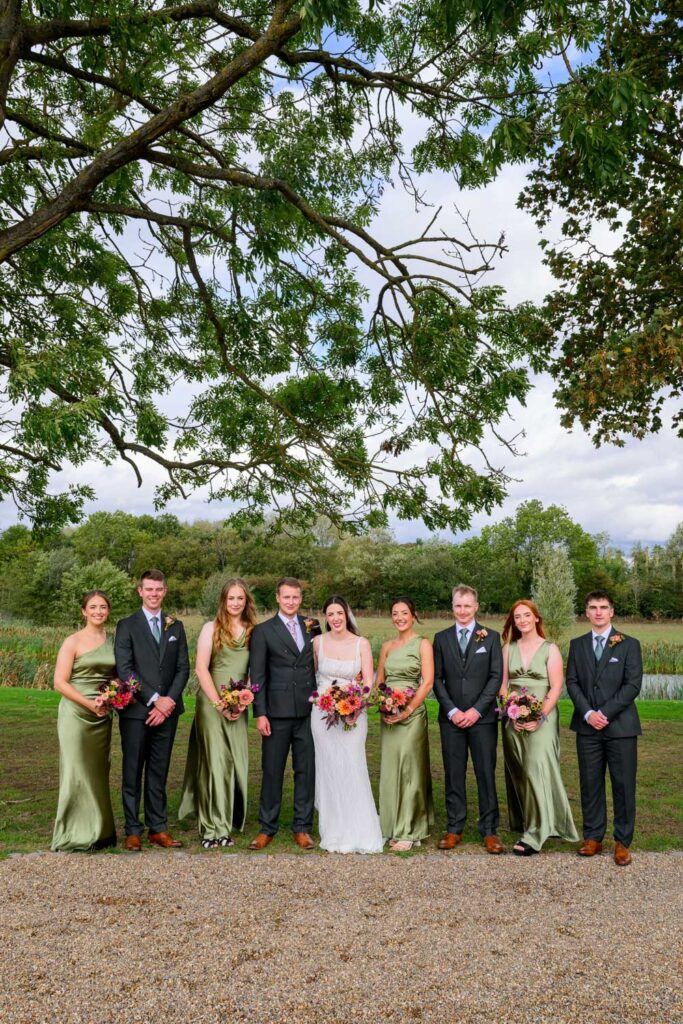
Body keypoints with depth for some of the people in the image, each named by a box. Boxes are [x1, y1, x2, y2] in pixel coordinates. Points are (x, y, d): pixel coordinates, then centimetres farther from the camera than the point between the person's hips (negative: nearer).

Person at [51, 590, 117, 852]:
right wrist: (90, 704, -18)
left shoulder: (113, 642, 8)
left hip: (102, 717, 5)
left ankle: (98, 831, 22)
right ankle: (76, 834, 12)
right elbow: (59, 682, -10)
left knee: (98, 773, 11)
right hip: (76, 714, -4)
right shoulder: (73, 642, -6)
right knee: (77, 773, 0)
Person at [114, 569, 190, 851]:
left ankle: (158, 828, 17)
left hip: (167, 710, 3)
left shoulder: (176, 626, 11)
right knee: (133, 773, 4)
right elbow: (124, 669, -9)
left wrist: (170, 700, -8)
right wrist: (154, 699, -14)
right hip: (136, 711, -3)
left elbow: (183, 668, 7)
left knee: (159, 772, 10)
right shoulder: (127, 625, 0)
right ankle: (133, 831, 13)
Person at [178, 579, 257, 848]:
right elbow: (201, 669, -5)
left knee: (235, 762, 3)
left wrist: (245, 700, -7)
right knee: (213, 761, -2)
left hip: (239, 706, 3)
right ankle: (211, 828, 8)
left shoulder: (252, 631, 6)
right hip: (211, 703, -3)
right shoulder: (211, 628, -1)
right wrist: (220, 703, -10)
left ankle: (226, 824, 17)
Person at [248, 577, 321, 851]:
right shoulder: (263, 630, 1)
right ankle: (267, 827, 20)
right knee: (272, 771, 6)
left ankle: (303, 827, 20)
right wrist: (260, 713, -7)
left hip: (309, 711, 2)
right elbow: (258, 675, -2)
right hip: (278, 711, -2)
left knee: (306, 770, 8)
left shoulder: (312, 627, 9)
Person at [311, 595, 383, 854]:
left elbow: (368, 682, -6)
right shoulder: (318, 642, 0)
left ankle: (357, 832, 8)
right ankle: (334, 833, 16)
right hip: (323, 713, 1)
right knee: (329, 771, 5)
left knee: (352, 770, -5)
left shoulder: (362, 643, -3)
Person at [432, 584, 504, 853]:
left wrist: (476, 710, -10)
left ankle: (489, 830, 12)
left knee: (486, 773, 2)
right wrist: (452, 710, -6)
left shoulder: (491, 637, 4)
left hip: (482, 717, -1)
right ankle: (454, 829, 15)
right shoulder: (441, 638, 8)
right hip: (451, 718, 2)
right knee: (453, 774, 6)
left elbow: (496, 676, -2)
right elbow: (437, 678, 5)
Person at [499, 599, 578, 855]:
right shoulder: (508, 648, 8)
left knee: (537, 770, -12)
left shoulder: (550, 649, -1)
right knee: (517, 772, 10)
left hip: (542, 718, -4)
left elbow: (556, 688, -6)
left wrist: (540, 717, -16)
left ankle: (535, 833, -10)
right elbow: (502, 684, 7)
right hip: (513, 719, 4)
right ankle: (522, 821, 24)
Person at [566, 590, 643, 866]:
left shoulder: (629, 644, 1)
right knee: (590, 783, 7)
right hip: (587, 726, 3)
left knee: (623, 784, 2)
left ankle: (622, 842, 14)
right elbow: (572, 682, 5)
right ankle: (593, 837, 18)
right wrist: (588, 713, -9)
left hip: (620, 726, -2)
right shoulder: (577, 645, 10)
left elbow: (633, 685, -6)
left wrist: (605, 713, -13)